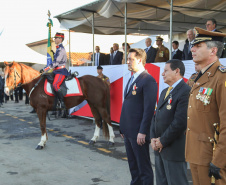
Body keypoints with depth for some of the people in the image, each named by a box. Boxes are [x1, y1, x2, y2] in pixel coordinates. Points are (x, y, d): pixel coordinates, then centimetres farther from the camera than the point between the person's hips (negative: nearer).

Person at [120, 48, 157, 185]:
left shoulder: (148, 80, -13)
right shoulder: (132, 79, 16)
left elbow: (149, 108, -18)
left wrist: (142, 132, -20)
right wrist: (123, 128, 15)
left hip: (139, 133, -9)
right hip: (128, 131, 9)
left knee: (144, 166, 3)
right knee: (133, 165, 18)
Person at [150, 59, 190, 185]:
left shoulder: (185, 92, -16)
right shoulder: (165, 92, 16)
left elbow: (180, 122, -23)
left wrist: (162, 141, -15)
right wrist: (153, 138, 3)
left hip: (174, 150, -9)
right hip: (159, 147, 9)